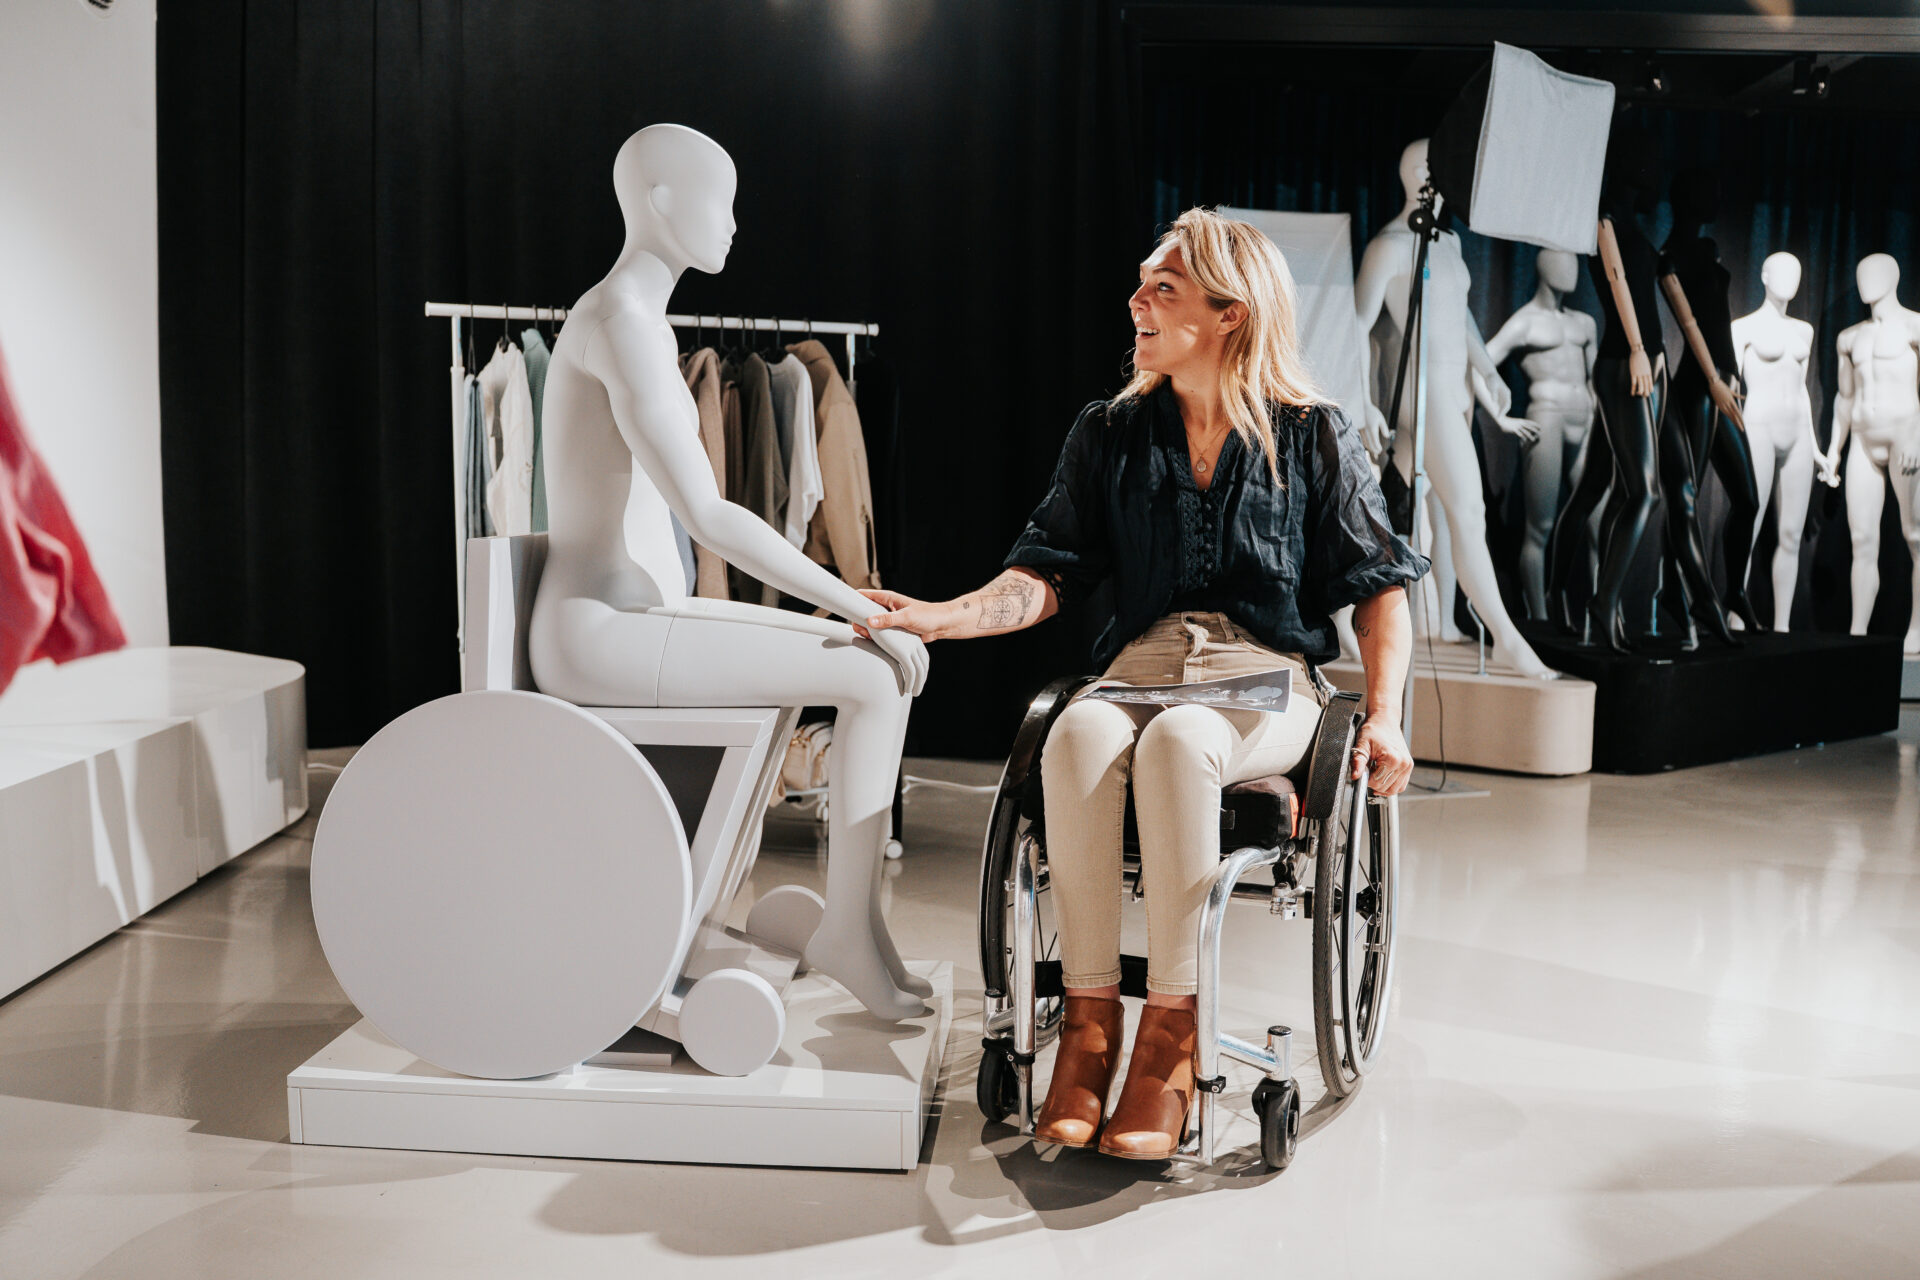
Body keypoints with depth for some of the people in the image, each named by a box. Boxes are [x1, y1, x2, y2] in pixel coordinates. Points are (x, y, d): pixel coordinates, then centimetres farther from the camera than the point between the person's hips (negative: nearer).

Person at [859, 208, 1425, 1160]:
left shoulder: (1315, 437, 5)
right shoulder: (1110, 435, 13)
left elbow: (1379, 586, 7)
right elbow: (1047, 577, 9)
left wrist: (1383, 716, -7)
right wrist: (941, 617, -9)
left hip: (1268, 676, -2)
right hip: (1142, 662, 3)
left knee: (1177, 740, -38)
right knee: (1078, 736, -35)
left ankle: (1170, 1029, -31)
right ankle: (1088, 1016, -28)